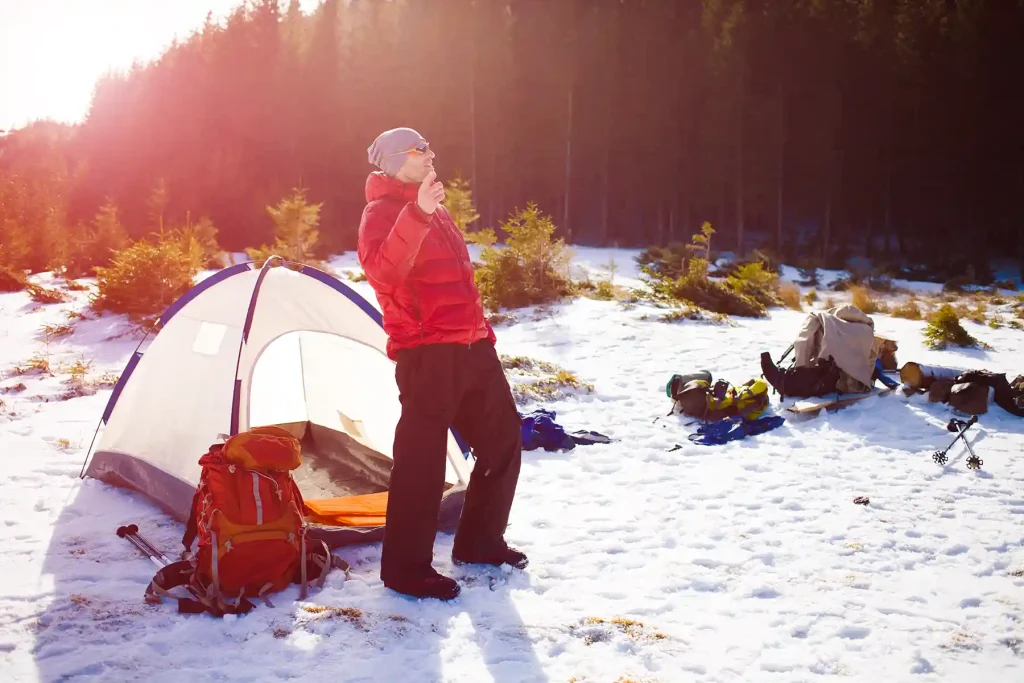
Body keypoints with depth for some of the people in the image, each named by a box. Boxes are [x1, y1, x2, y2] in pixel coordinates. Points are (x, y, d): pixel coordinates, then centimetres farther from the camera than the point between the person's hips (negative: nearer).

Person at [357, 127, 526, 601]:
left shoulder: (435, 211, 21)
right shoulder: (382, 212, -7)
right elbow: (382, 274, -28)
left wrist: (483, 329, 27)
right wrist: (416, 215, -37)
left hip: (471, 346, 9)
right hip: (427, 352, -9)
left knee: (502, 438, 15)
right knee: (421, 458, -7)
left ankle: (479, 541, 28)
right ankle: (406, 568, 5)